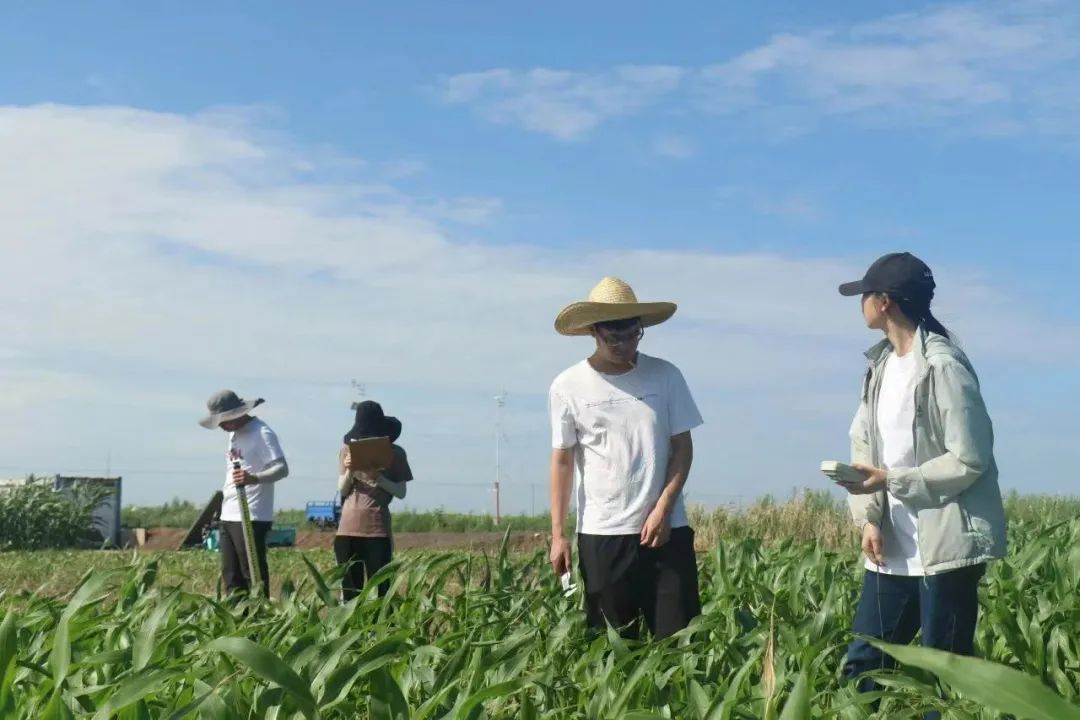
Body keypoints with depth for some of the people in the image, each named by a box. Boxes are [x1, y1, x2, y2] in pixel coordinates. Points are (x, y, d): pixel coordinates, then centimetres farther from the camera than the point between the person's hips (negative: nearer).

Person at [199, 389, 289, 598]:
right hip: (228, 517, 9)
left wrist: (254, 478, -37)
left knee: (254, 576, -7)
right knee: (231, 577, 10)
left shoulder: (261, 433, -11)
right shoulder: (234, 434, 17)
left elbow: (282, 468, -20)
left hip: (251, 518, -9)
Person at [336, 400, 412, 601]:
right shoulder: (348, 449, 9)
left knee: (379, 587, -4)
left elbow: (401, 492, 1)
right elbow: (342, 490, 8)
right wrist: (349, 471, -10)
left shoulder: (395, 452, 3)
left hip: (378, 527, -3)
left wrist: (379, 478, -14)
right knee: (349, 588, 5)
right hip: (348, 526, 3)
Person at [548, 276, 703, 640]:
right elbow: (562, 461, 2)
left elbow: (683, 447, 4)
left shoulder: (665, 376, 2)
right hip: (600, 533, -1)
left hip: (666, 528, 1)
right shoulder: (568, 386, -1)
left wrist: (663, 509, -8)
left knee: (679, 636, -2)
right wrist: (558, 534, -3)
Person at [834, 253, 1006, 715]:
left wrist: (889, 481, -17)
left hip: (947, 544, -8)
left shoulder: (943, 367, -15)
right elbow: (863, 443, 9)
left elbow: (969, 460, -17)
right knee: (863, 664, 11)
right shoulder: (881, 365, 11)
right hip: (894, 547, 8)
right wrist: (869, 518, -4)